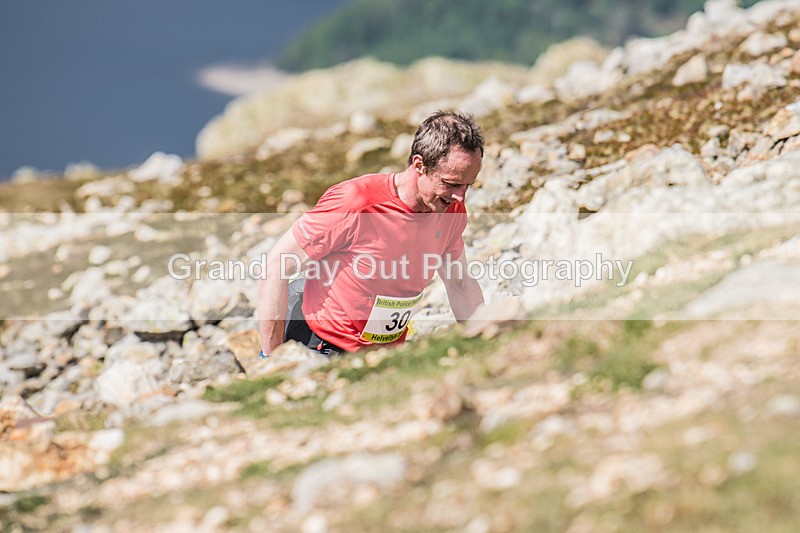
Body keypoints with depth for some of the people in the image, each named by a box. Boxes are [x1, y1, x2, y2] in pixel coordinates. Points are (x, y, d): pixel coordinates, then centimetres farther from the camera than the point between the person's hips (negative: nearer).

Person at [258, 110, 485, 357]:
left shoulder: (452, 211, -7)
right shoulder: (355, 203, -27)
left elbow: (461, 285, 10)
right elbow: (275, 266, -22)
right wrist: (272, 358, -20)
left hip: (385, 351, 6)